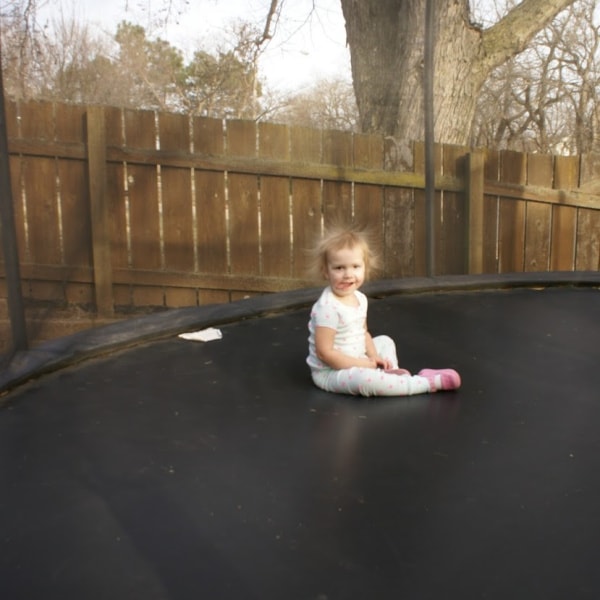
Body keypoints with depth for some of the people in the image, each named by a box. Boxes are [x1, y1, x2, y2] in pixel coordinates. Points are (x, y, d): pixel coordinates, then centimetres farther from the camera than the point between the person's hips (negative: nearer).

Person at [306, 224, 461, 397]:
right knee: (364, 378, -35)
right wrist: (364, 365, -22)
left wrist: (373, 358, -4)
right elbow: (325, 352, -26)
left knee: (385, 341, 22)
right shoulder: (327, 308, -26)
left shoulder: (360, 298, 1)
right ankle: (429, 382, -25)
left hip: (356, 363, 10)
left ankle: (391, 375, -7)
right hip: (330, 371, -10)